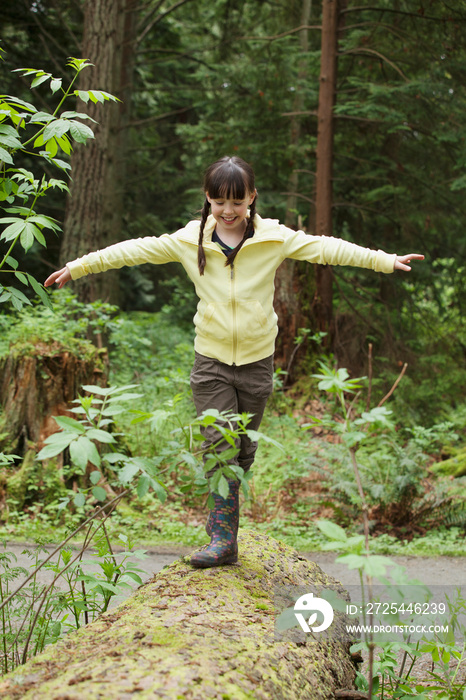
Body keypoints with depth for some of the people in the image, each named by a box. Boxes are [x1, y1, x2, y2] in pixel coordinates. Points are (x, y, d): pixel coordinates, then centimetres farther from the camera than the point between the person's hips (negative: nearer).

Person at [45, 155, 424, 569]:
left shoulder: (274, 238, -3)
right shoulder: (189, 240, 0)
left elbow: (326, 249, -4)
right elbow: (135, 250, 5)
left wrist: (386, 260, -7)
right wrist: (77, 267, 7)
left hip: (257, 360, 0)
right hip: (211, 361, 0)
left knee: (243, 450, 10)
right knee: (218, 447, -7)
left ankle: (223, 517, 31)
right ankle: (224, 539, -2)